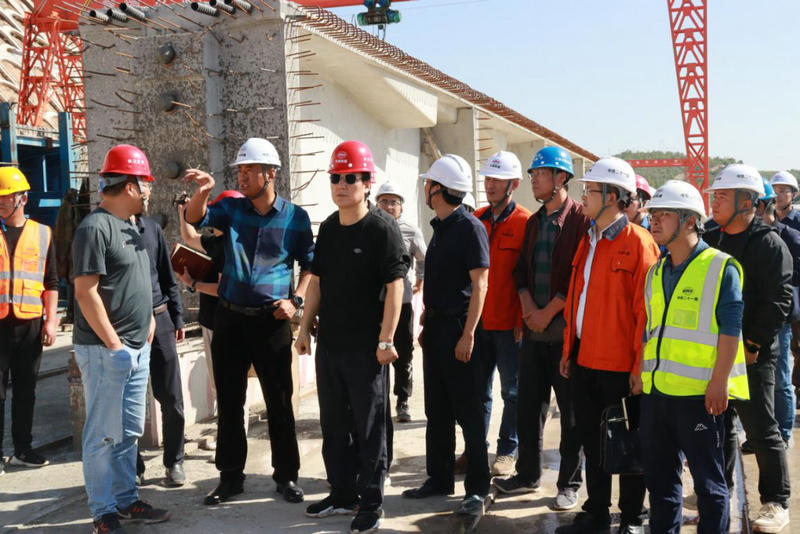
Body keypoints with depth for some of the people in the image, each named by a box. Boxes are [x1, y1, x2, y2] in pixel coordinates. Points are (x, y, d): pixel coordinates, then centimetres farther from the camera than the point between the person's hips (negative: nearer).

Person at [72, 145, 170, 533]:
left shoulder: (129, 226, 15)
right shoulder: (95, 228, -14)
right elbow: (86, 292, -18)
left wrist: (147, 322, 14)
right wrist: (113, 344, -17)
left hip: (137, 349, 9)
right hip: (105, 351, -9)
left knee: (130, 432, 15)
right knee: (104, 435, 1)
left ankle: (126, 501, 27)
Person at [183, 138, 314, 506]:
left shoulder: (295, 217, -2)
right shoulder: (232, 208, 5)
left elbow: (309, 264, 5)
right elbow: (195, 219, -8)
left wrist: (295, 300, -8)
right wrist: (202, 192, -27)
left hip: (271, 321, -2)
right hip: (230, 318, 3)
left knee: (279, 402, 5)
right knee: (229, 402, 11)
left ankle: (286, 476, 21)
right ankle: (230, 477, 24)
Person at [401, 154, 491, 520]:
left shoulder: (470, 227, -12)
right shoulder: (439, 228, 13)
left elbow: (480, 283, -16)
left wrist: (468, 334, -20)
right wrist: (426, 324, 17)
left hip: (459, 328, -9)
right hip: (436, 327, 9)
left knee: (469, 414, -1)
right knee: (436, 411, 14)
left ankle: (476, 490, 9)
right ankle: (439, 479, 26)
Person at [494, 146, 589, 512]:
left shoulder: (581, 219, -7)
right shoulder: (534, 222, 14)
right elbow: (522, 269, 14)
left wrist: (548, 312, -13)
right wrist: (528, 307, -3)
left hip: (565, 328, -6)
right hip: (533, 328, 7)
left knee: (571, 409, 4)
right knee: (528, 403, 12)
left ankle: (569, 483, 15)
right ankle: (528, 474, 25)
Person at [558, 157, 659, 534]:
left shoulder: (638, 242, -12)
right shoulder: (589, 241, 12)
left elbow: (646, 309, -15)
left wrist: (640, 365, -16)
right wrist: (568, 350, 16)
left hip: (620, 366, -7)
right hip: (584, 360, 8)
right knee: (591, 439, 16)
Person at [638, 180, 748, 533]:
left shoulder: (721, 268, -6)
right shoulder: (656, 273, 13)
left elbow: (730, 329, -11)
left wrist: (719, 381, -16)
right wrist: (642, 374, 14)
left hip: (699, 393, -7)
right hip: (655, 390, 7)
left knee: (708, 479, 6)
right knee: (659, 477, 16)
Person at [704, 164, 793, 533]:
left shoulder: (769, 244, -9)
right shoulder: (710, 240, 10)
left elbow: (778, 301, -15)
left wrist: (751, 344, -17)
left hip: (752, 355, -6)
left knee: (761, 430, 2)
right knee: (719, 425, 14)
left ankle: (776, 502, 16)